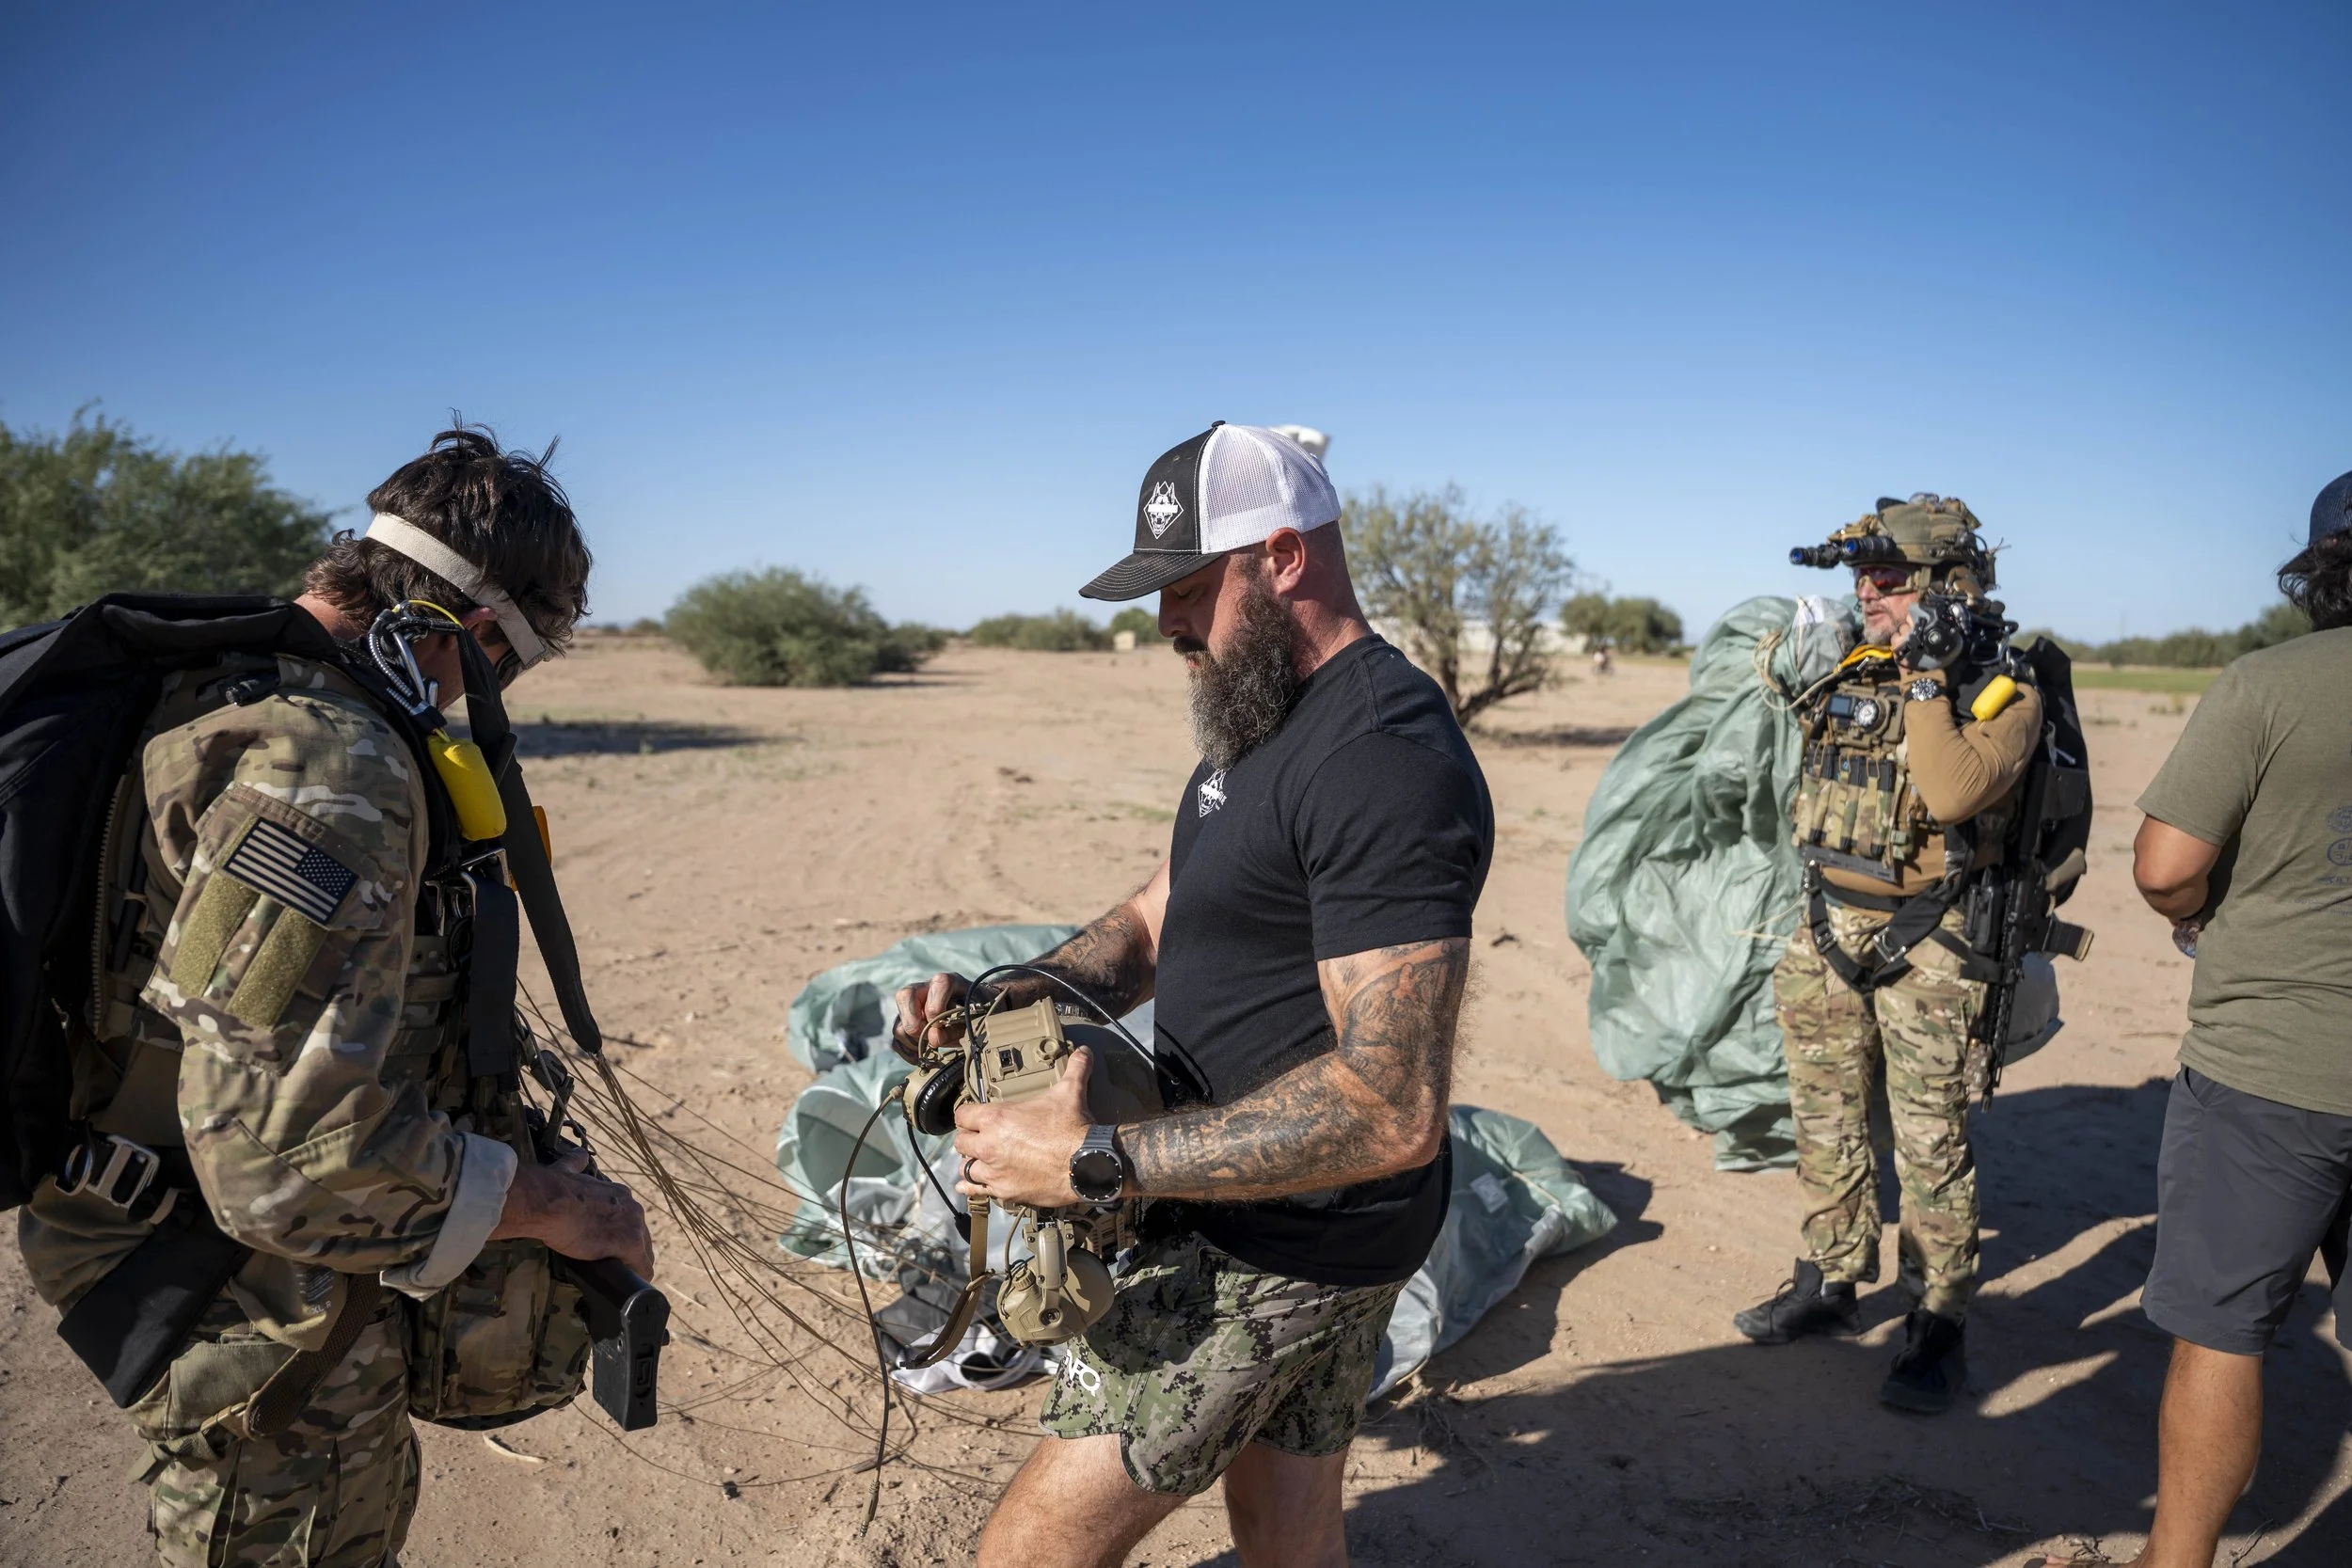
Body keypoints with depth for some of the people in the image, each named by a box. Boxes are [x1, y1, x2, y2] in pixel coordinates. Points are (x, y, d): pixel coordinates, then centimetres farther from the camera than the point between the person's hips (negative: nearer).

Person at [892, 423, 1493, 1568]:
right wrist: (1000, 1000, -4)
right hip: (1301, 1232, 10)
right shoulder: (1262, 722, 9)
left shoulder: (1388, 763, -25)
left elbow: (1394, 1111, -31)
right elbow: (1156, 922, 14)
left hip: (1277, 1245, -9)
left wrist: (1099, 1160, -29)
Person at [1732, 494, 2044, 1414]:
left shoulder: (2004, 692, -10)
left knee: (1932, 1146, 1)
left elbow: (1950, 793, -28)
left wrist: (1925, 678, -21)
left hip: (1926, 951, -6)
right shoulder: (1852, 674, 8)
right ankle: (1830, 1285, 31)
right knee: (1826, 1122, 15)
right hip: (1827, 932, 6)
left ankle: (1939, 1329, 15)